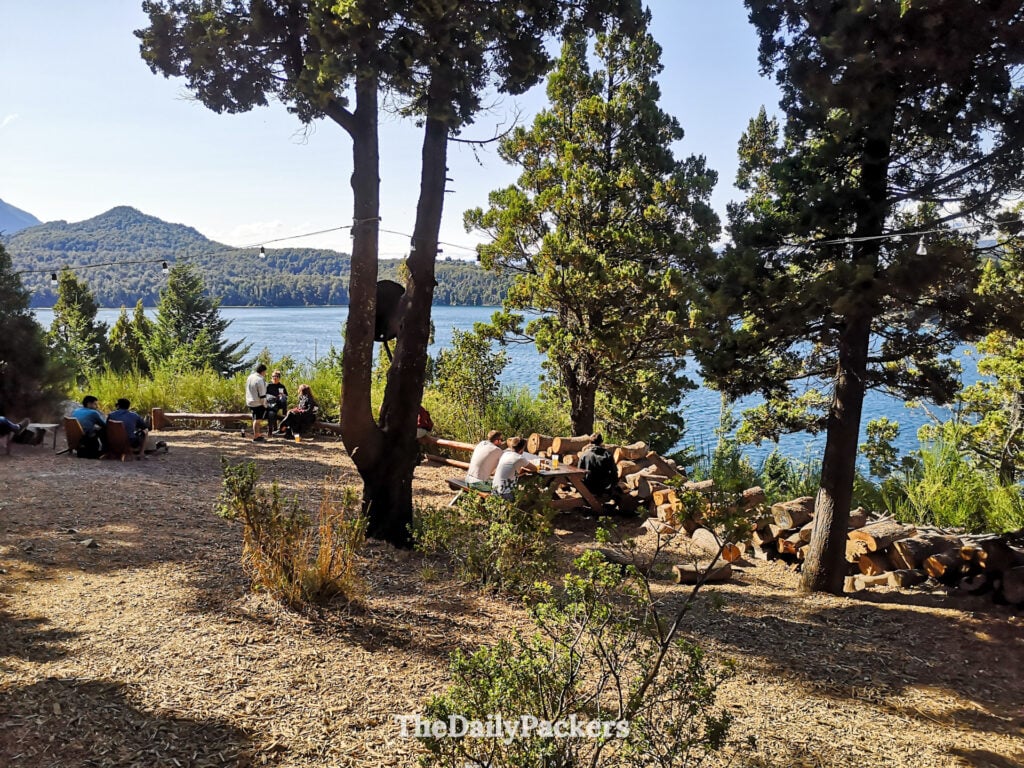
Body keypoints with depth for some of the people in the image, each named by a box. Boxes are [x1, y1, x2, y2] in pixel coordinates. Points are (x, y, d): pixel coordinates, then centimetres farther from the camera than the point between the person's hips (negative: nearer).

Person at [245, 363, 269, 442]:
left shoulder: (250, 377, 8)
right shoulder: (259, 380, -20)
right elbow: (262, 395, -18)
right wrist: (264, 404, -8)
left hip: (250, 402, 9)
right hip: (258, 403, -9)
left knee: (256, 419, 17)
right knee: (257, 420, -2)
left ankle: (257, 435, 25)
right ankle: (256, 437, 1)